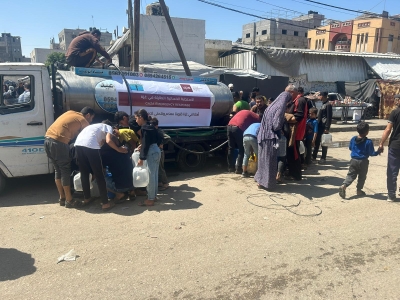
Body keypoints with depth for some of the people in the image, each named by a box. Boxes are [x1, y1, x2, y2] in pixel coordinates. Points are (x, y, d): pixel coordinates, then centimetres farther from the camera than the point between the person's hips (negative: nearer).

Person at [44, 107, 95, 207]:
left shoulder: (70, 112, 25)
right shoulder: (84, 121, 5)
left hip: (48, 139, 8)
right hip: (59, 142, -8)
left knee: (58, 169, 16)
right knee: (65, 170, 2)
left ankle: (62, 198, 23)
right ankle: (69, 200, 7)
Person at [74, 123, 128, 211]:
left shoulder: (96, 126, 40)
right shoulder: (108, 127, 20)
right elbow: (108, 141, -1)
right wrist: (119, 149, 14)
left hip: (78, 144, 7)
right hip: (90, 145, -7)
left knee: (84, 173, 21)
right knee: (99, 175, 2)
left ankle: (87, 198, 33)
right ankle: (105, 203, 8)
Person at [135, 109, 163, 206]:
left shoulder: (144, 128, -13)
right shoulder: (152, 127, 14)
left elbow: (145, 144, -18)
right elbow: (159, 139, 18)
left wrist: (141, 158, -17)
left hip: (151, 153, -10)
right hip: (157, 151, 10)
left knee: (150, 176, -5)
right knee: (154, 175, 15)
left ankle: (150, 199, 0)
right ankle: (154, 195, 24)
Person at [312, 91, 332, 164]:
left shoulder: (328, 105, -13)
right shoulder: (323, 104, 14)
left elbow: (329, 117, -17)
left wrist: (327, 128, -20)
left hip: (324, 127, -9)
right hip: (320, 126, 9)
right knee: (317, 141, 14)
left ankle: (323, 158, 7)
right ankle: (314, 156, 23)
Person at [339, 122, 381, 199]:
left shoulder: (353, 139, -2)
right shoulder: (368, 142, -15)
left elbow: (350, 148, 13)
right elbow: (371, 153, -8)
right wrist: (378, 152, 9)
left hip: (354, 160, 3)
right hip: (363, 162, -3)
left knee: (351, 175, 6)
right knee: (362, 176, 14)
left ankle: (344, 186, -15)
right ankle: (359, 190, 22)